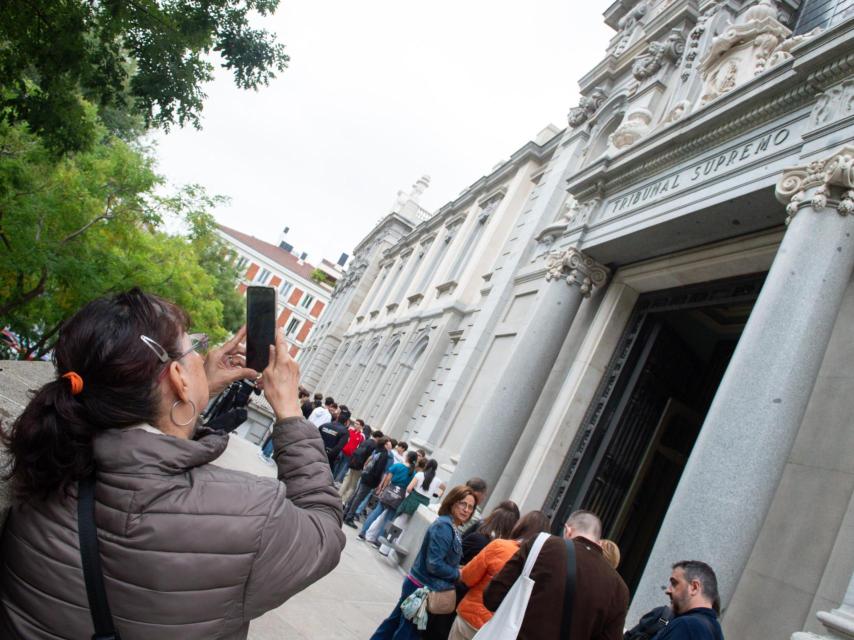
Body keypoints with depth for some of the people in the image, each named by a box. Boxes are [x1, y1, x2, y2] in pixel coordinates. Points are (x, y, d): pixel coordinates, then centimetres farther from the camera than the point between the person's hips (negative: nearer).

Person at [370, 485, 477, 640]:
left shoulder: (452, 527, 7)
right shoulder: (444, 526, -23)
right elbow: (434, 564, -25)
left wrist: (456, 570, -1)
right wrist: (458, 574, -13)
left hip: (419, 584, 9)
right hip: (423, 588, -9)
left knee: (396, 621, 22)